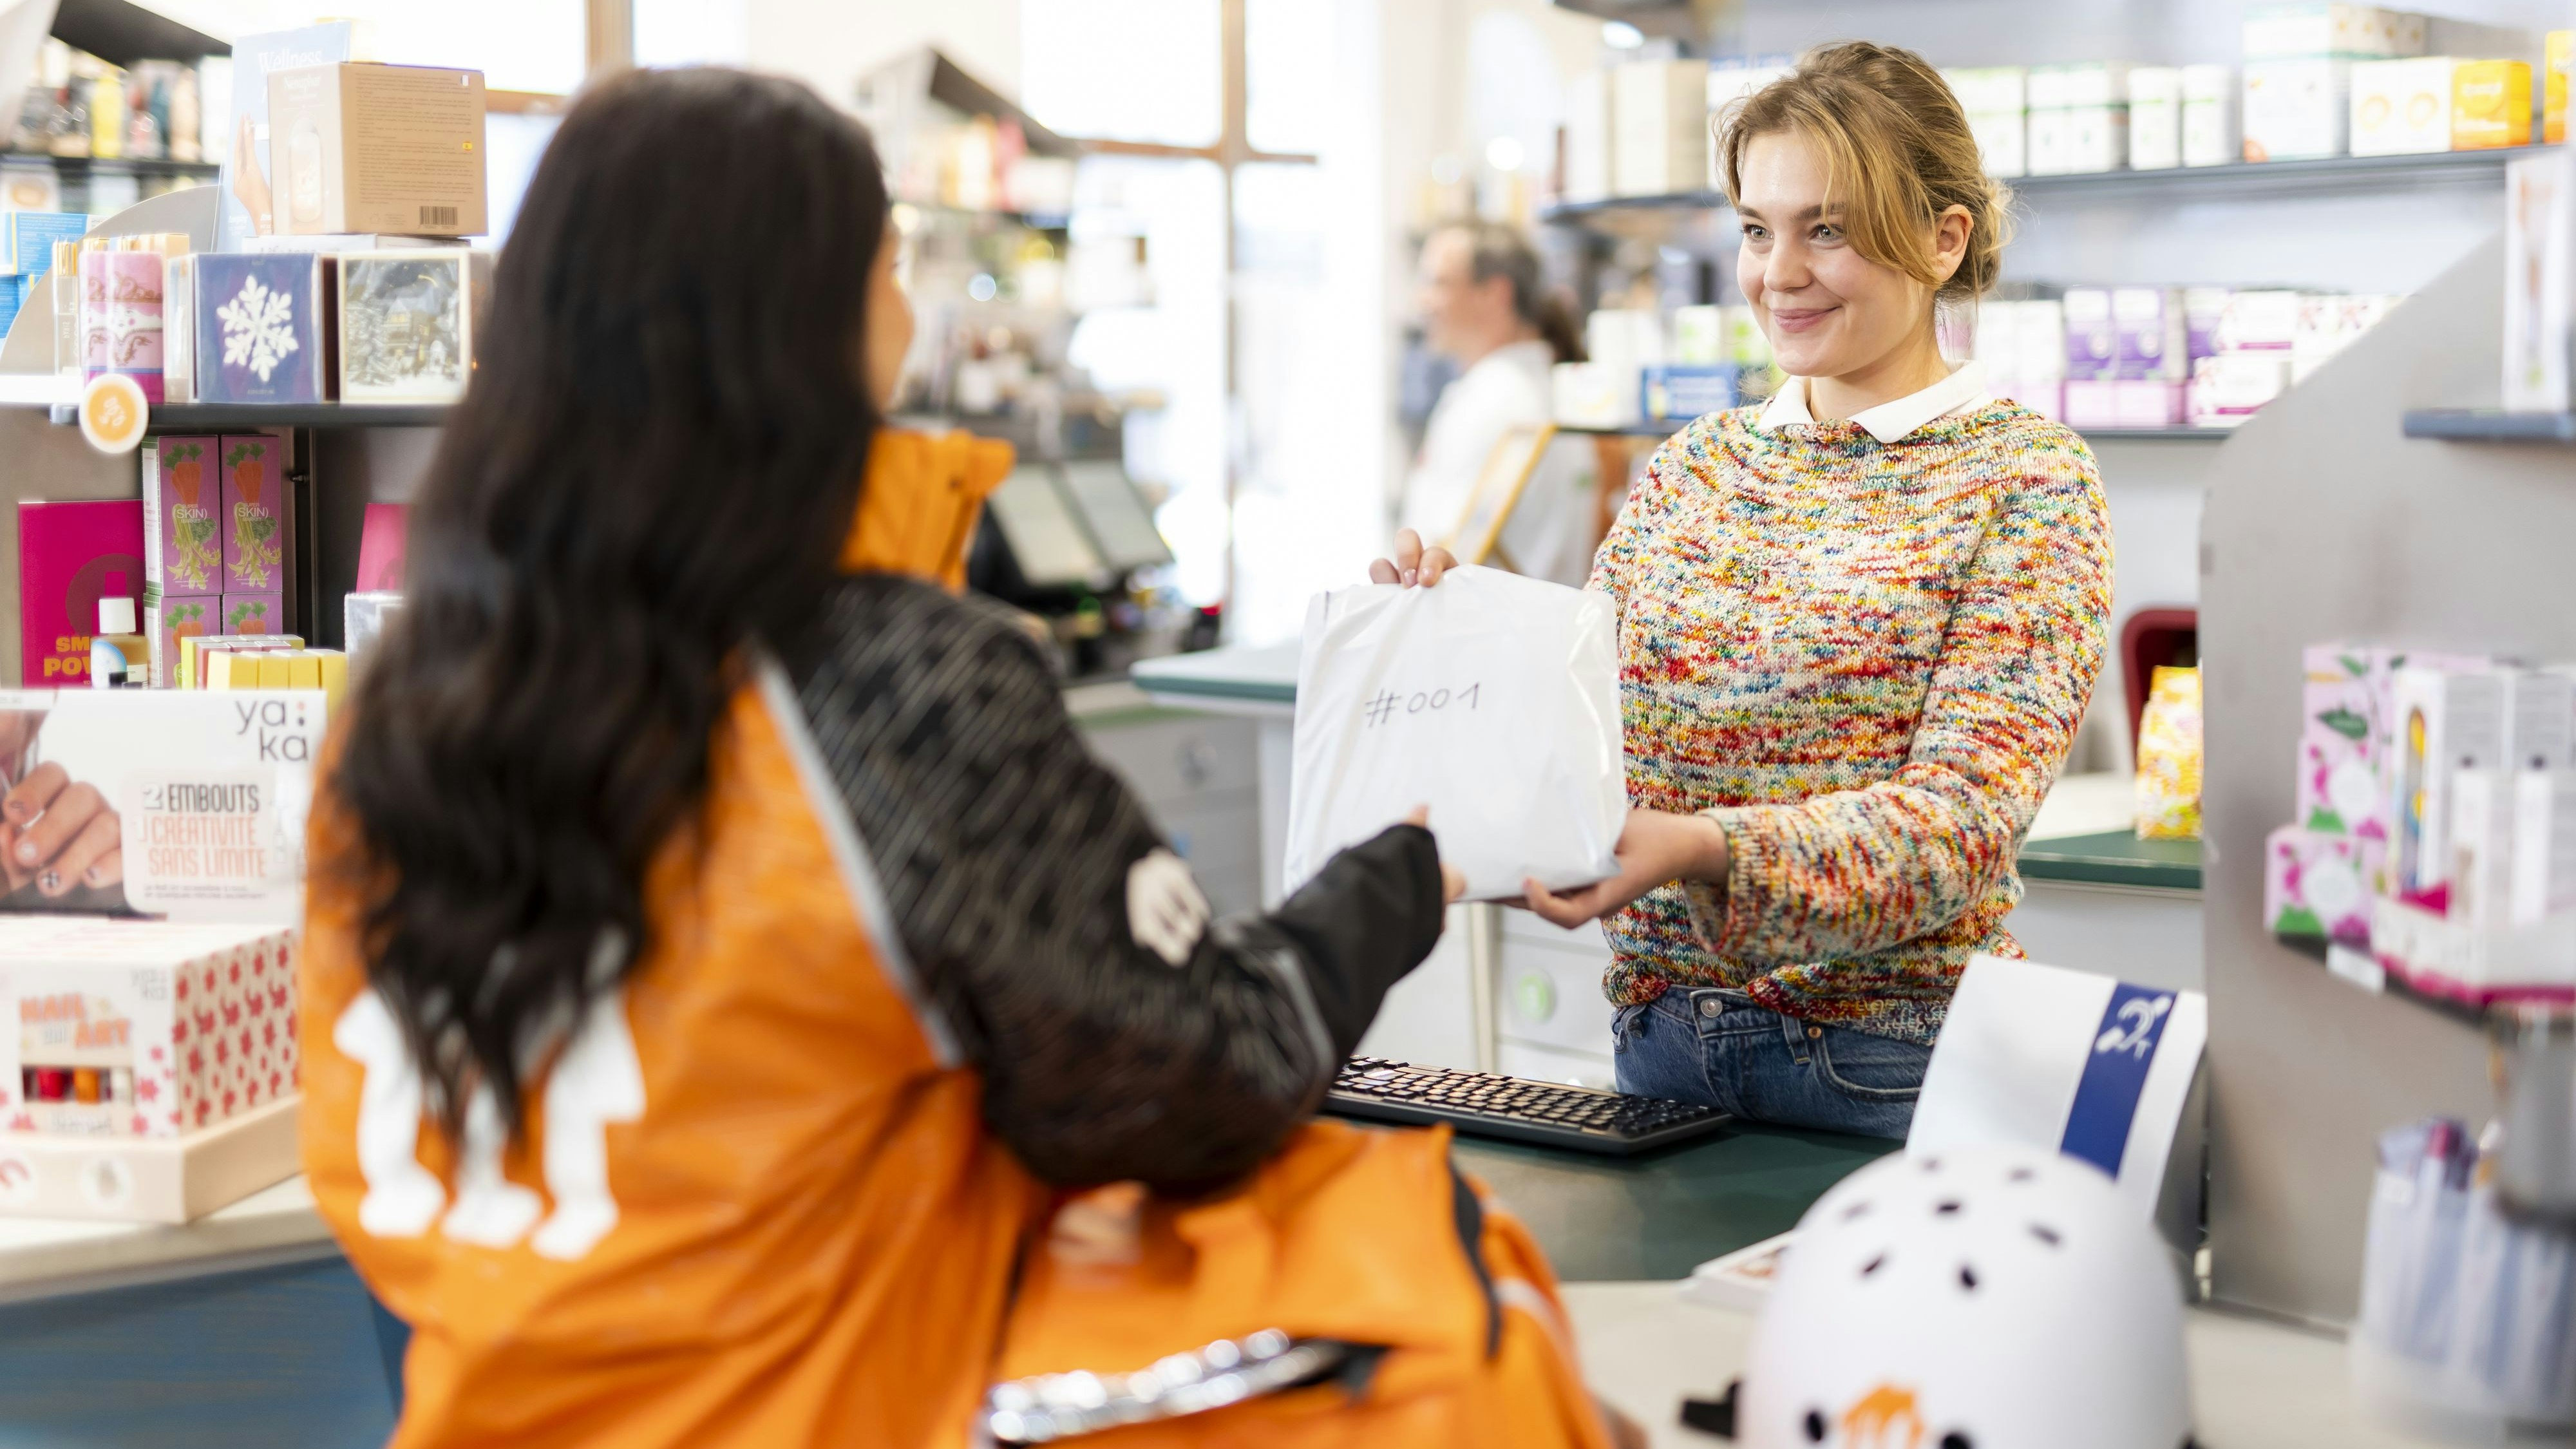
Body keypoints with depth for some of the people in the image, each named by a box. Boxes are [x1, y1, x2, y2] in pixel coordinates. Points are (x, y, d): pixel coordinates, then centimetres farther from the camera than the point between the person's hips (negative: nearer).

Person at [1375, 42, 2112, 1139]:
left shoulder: (2027, 482, -3)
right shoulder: (1690, 469, 12)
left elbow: (1961, 812, -15)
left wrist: (1704, 851, -30)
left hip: (1886, 1073, -4)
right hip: (1661, 1040, 4)